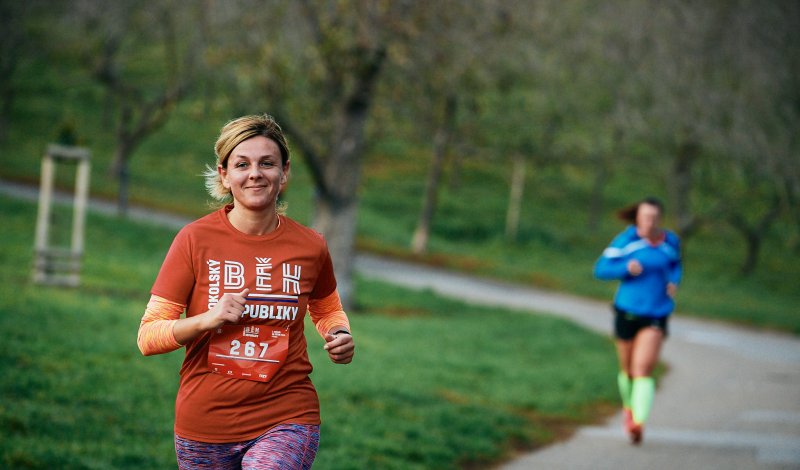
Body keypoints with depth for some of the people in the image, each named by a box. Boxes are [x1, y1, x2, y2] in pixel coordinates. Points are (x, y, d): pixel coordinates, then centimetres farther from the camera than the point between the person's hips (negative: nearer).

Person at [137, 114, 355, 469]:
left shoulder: (309, 246, 0)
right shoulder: (195, 239, -6)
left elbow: (327, 309, 23)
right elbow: (148, 338, -5)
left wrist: (340, 335, 1)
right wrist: (208, 319, -21)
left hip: (285, 422, 0)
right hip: (205, 424, 1)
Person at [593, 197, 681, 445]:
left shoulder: (671, 241, 0)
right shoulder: (626, 240, -8)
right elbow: (600, 269, -6)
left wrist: (674, 282, 0)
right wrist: (626, 268, -22)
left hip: (656, 315, 0)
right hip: (627, 312, 0)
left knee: (643, 369, -16)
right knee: (628, 369, 15)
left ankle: (638, 422, -25)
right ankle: (629, 407, 44)